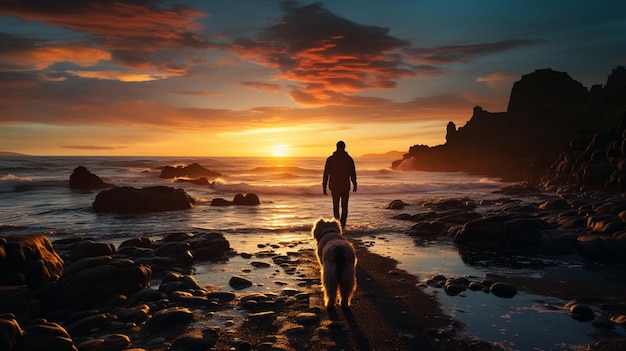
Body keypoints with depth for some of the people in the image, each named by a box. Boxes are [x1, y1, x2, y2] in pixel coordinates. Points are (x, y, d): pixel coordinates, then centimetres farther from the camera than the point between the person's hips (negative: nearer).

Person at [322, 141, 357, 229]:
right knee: (344, 206, 9)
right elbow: (353, 173, 0)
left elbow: (326, 173, -4)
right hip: (345, 186, -1)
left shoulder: (330, 159, -2)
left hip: (334, 186, 1)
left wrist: (324, 186, 1)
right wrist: (354, 185, 13)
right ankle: (342, 224, 0)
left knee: (336, 205, 17)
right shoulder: (349, 159, -3)